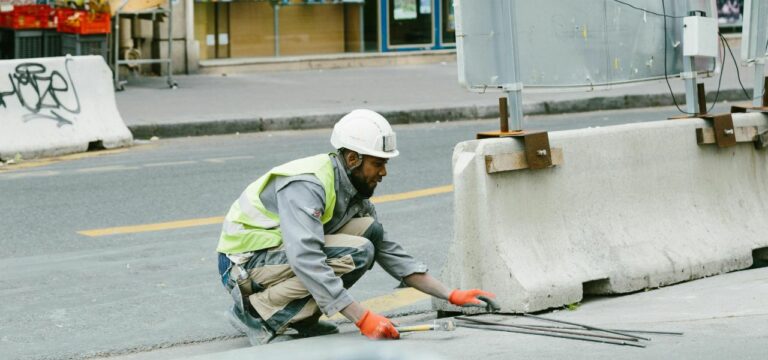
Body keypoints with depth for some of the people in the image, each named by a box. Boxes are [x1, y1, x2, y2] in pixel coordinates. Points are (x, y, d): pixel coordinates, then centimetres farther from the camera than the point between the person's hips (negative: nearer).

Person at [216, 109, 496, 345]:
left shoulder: (353, 190, 4)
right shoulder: (306, 185, -26)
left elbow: (389, 252, 8)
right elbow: (306, 260, -37)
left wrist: (450, 296, 0)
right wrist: (363, 319, -39)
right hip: (244, 264, -9)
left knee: (370, 231, -4)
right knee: (356, 254, -24)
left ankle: (301, 318, 0)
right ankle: (257, 312, -16)